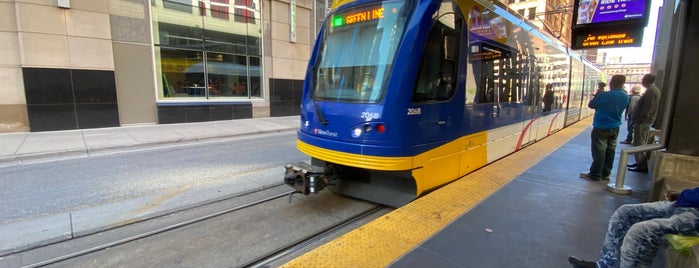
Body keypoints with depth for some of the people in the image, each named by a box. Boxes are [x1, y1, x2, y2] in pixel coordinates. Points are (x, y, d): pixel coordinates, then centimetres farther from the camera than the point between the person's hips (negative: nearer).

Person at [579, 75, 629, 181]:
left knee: (599, 151, -1)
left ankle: (595, 175, 5)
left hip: (601, 127, -7)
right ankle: (606, 174, 22)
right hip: (615, 128, 7)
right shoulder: (626, 97, 3)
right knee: (610, 151, 12)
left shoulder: (604, 95, -19)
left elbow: (590, 105, -6)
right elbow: (619, 109, 16)